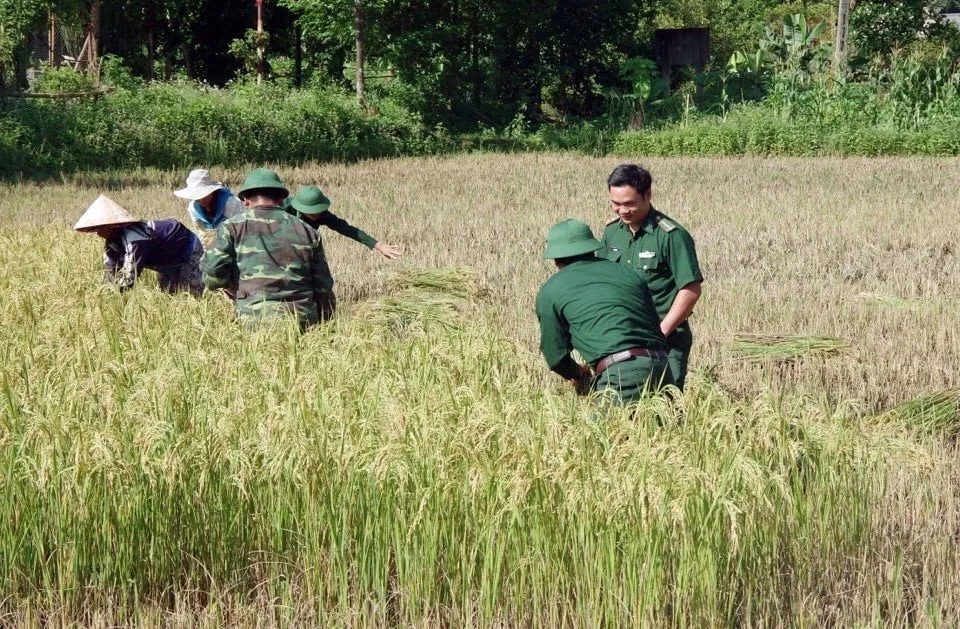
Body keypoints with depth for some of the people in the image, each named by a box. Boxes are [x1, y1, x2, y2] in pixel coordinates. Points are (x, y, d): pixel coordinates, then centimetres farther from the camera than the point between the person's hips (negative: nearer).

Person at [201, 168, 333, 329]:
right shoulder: (305, 229, 16)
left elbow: (213, 274, 0)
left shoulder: (233, 226, 7)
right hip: (304, 318, 3)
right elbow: (323, 285, 17)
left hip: (257, 316, -3)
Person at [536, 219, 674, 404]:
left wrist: (580, 375, 35)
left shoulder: (549, 291, 11)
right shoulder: (625, 273, 22)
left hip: (620, 375, -5)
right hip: (661, 366, 5)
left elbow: (555, 355, 13)